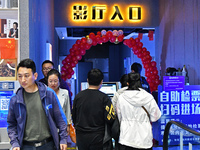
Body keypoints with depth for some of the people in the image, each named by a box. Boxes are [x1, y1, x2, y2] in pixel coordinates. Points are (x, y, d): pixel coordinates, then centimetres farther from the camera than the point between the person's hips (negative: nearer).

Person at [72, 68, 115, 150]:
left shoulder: (78, 96, -1)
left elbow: (73, 116, 8)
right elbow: (109, 119, -15)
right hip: (97, 137, -3)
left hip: (81, 136, 3)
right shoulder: (104, 98, -12)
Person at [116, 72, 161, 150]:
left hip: (126, 138, 0)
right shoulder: (148, 97, -8)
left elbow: (118, 118, 6)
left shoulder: (121, 98, -6)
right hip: (144, 139, 0)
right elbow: (155, 117, -1)